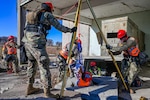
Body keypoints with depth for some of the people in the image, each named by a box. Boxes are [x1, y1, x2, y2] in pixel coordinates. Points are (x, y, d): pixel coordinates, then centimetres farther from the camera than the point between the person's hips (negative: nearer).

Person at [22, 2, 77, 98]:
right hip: (37, 42, -8)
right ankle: (47, 92, -4)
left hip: (27, 42, 8)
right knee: (44, 66, -6)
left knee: (32, 64, 17)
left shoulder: (32, 15, 26)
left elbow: (27, 29, 24)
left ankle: (30, 88, 27)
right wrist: (70, 30, 14)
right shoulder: (47, 15, 6)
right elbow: (59, 27, 4)